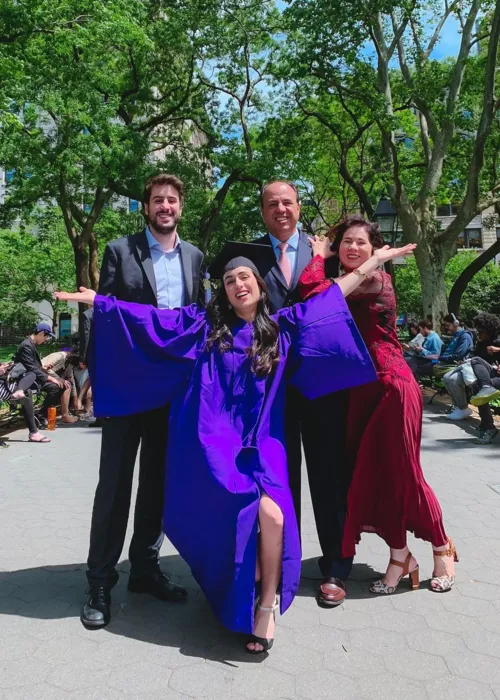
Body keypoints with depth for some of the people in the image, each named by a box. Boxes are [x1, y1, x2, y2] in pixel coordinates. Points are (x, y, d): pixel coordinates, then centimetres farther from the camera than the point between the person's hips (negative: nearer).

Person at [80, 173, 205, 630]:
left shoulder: (194, 257, 11)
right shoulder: (120, 251, 1)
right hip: (127, 383, -3)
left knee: (160, 481, 12)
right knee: (115, 481, 2)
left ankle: (145, 567, 28)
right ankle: (101, 582, 15)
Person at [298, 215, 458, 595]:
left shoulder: (376, 281, -13)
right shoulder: (345, 286, 14)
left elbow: (313, 289, -23)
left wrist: (318, 255, -5)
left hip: (391, 385, -8)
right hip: (359, 389, 8)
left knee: (402, 473, 1)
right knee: (371, 474, 7)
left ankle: (442, 547, 25)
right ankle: (399, 555, 23)